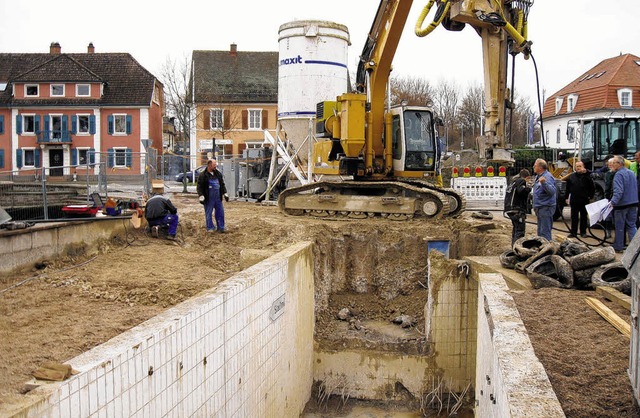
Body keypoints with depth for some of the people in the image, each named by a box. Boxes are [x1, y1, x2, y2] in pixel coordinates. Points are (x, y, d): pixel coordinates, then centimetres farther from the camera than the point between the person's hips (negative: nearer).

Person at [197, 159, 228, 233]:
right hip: (209, 198, -5)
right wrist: (201, 196, -14)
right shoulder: (203, 175, -8)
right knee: (208, 213, 4)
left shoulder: (218, 173, 9)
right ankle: (210, 228, 16)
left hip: (218, 198, 5)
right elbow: (200, 187, -7)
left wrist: (225, 193, 12)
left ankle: (220, 227, 19)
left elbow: (222, 184, 17)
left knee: (220, 212, 9)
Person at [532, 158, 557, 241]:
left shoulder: (547, 176, -16)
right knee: (540, 231, 18)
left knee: (545, 232, -9)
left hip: (546, 207, -10)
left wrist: (544, 183, -44)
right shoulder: (538, 176, 14)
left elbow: (552, 191, -29)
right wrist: (535, 206, 21)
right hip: (540, 208, 10)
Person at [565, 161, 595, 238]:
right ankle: (573, 232, 10)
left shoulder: (587, 176, -4)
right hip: (574, 201, 2)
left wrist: (590, 196, -2)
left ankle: (583, 232, 18)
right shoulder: (571, 176, 5)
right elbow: (568, 188, 9)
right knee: (574, 217, 5)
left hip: (584, 201, -2)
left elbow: (592, 187, 0)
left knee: (584, 217, 9)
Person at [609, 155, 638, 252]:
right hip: (633, 204, 7)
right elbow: (636, 188, 21)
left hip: (622, 204, -7)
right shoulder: (631, 173, 12)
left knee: (619, 227, 4)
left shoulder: (619, 174, -16)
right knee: (631, 225, 11)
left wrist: (613, 202, -34)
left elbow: (618, 191, -28)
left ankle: (618, 247, 13)